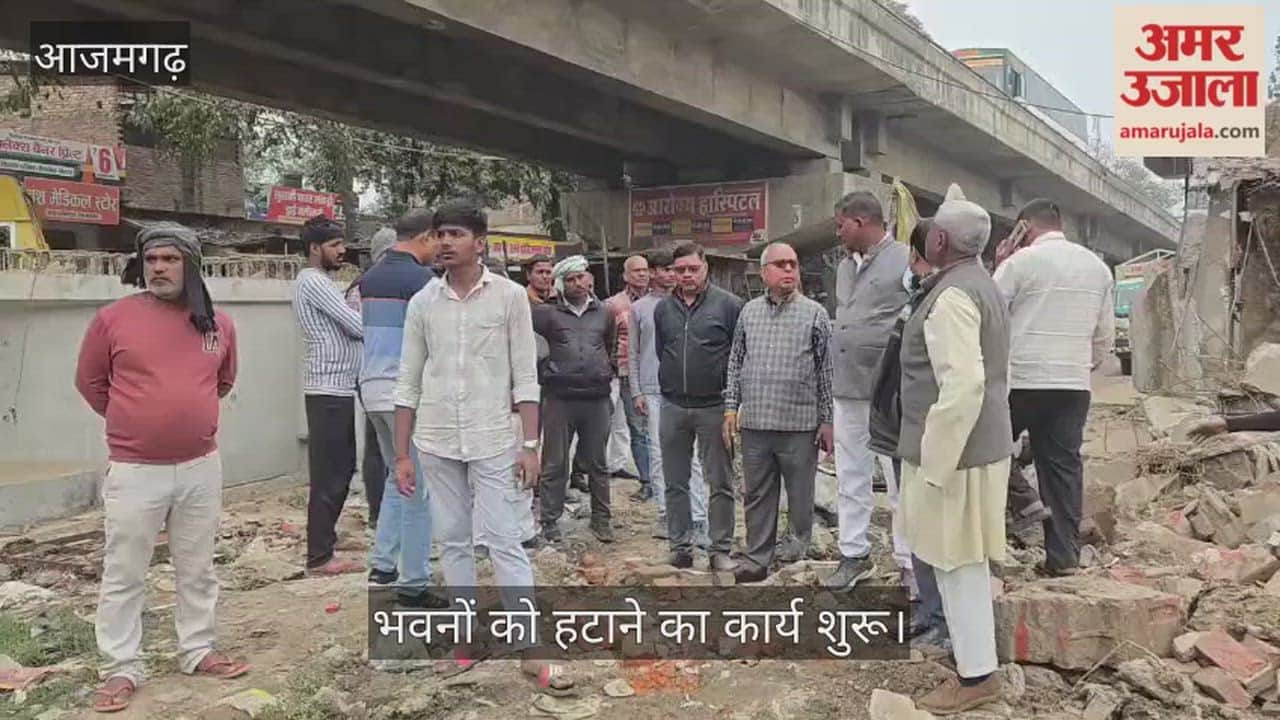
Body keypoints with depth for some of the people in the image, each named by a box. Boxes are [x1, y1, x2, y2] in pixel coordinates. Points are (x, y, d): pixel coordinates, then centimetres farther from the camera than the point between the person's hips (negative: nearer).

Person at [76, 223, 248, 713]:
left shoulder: (219, 324, 1)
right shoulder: (113, 318, -8)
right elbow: (90, 381, 5)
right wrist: (133, 421, 11)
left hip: (201, 468, 3)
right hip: (134, 471, -3)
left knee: (198, 570, 15)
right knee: (123, 575, 6)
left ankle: (197, 652, 29)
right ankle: (121, 670, 18)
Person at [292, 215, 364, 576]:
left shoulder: (319, 282, 21)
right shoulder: (314, 281, -11)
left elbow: (344, 326, 16)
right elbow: (357, 326, -17)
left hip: (338, 388, 10)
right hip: (328, 389, -10)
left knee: (341, 471, 13)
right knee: (328, 475, -5)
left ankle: (323, 549, 20)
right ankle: (319, 557, 2)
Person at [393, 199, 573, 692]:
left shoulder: (509, 296, -4)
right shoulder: (422, 302, 3)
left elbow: (525, 378, -3)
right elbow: (408, 383, 6)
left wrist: (530, 445, -8)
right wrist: (402, 455, 5)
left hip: (492, 441, -3)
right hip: (436, 443, 3)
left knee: (504, 542, -3)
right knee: (453, 542, 11)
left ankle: (531, 651, 3)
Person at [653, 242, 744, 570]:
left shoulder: (729, 305, -4)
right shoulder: (663, 309, 9)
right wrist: (670, 384, 13)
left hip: (714, 405, -4)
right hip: (673, 406, 4)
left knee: (720, 483, 4)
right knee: (675, 484, 10)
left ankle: (720, 549, 14)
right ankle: (680, 547, 20)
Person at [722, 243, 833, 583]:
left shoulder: (815, 314, 0)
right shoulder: (749, 311, 10)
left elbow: (827, 370, 0)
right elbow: (735, 362, 14)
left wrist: (827, 420, -2)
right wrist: (731, 407, 7)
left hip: (799, 425, -3)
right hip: (754, 424, 3)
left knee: (800, 499, 7)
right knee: (757, 496, 12)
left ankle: (800, 560, 20)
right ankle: (757, 559, 23)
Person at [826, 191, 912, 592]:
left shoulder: (905, 263, -10)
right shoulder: (846, 266, 15)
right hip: (847, 392, 8)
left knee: (901, 480, -1)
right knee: (850, 479, 14)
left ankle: (910, 562, 10)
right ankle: (854, 555, 25)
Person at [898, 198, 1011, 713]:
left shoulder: (952, 297, -20)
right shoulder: (981, 285, 13)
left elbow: (962, 387, -28)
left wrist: (936, 466, -23)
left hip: (953, 452, -10)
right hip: (979, 445, 10)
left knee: (958, 565, 1)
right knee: (966, 564, 19)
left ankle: (976, 676, 13)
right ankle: (976, 664, 31)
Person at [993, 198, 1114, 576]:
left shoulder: (1021, 261, -6)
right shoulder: (1097, 267, 12)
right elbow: (1105, 333, 16)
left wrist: (997, 268, 7)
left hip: (1019, 379, -5)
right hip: (1074, 383, 5)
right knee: (1064, 465, 7)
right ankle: (1063, 555, 9)